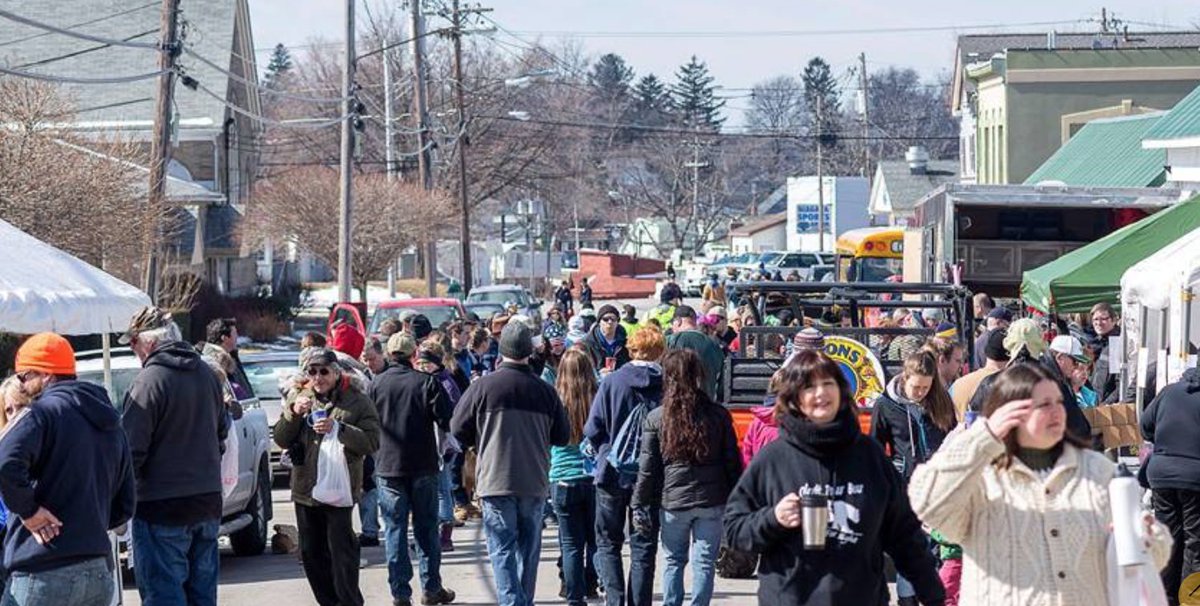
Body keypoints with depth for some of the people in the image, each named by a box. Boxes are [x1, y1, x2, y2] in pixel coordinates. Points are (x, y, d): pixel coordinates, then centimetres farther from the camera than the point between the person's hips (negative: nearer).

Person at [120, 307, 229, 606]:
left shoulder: (149, 381, -17)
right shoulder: (207, 374, 8)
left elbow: (132, 449, -17)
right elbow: (222, 430, 20)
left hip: (163, 507, -8)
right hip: (208, 501, 8)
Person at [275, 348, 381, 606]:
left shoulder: (357, 401, -3)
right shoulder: (298, 398, 11)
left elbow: (372, 442, -11)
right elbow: (281, 440, 8)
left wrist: (338, 428, -22)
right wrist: (293, 414, -9)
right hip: (305, 488, 5)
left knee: (341, 551, -8)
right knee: (311, 553, 10)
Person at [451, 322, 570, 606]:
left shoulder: (483, 386, -8)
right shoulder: (545, 390, 0)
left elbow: (459, 430, -3)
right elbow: (562, 437, 8)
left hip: (496, 480, -3)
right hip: (535, 483, 3)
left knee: (502, 551, -2)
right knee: (528, 550, 15)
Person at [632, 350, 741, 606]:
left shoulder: (656, 418, -4)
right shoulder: (718, 415, -3)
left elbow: (647, 468, -3)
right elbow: (732, 463, 0)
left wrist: (639, 505, 4)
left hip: (672, 501, 0)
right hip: (710, 500, 0)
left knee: (674, 561, 12)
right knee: (704, 562, 4)